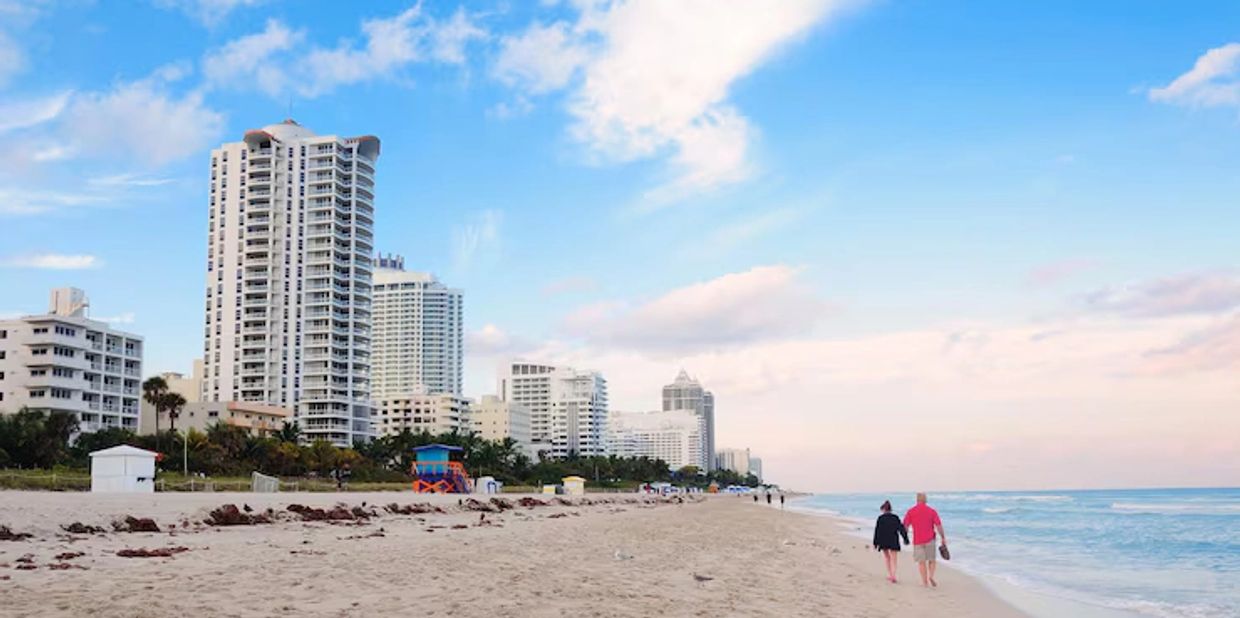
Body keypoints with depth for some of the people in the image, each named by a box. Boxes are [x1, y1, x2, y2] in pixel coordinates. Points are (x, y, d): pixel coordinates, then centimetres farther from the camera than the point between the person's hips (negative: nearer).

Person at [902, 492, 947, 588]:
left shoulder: (910, 511, -1)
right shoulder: (932, 511, -1)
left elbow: (905, 526, 0)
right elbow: (939, 525, -4)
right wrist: (943, 538, 2)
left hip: (918, 541, 0)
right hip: (930, 539, 0)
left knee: (921, 562, 7)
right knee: (932, 560, 13)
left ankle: (925, 582, 5)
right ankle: (931, 576, -7)